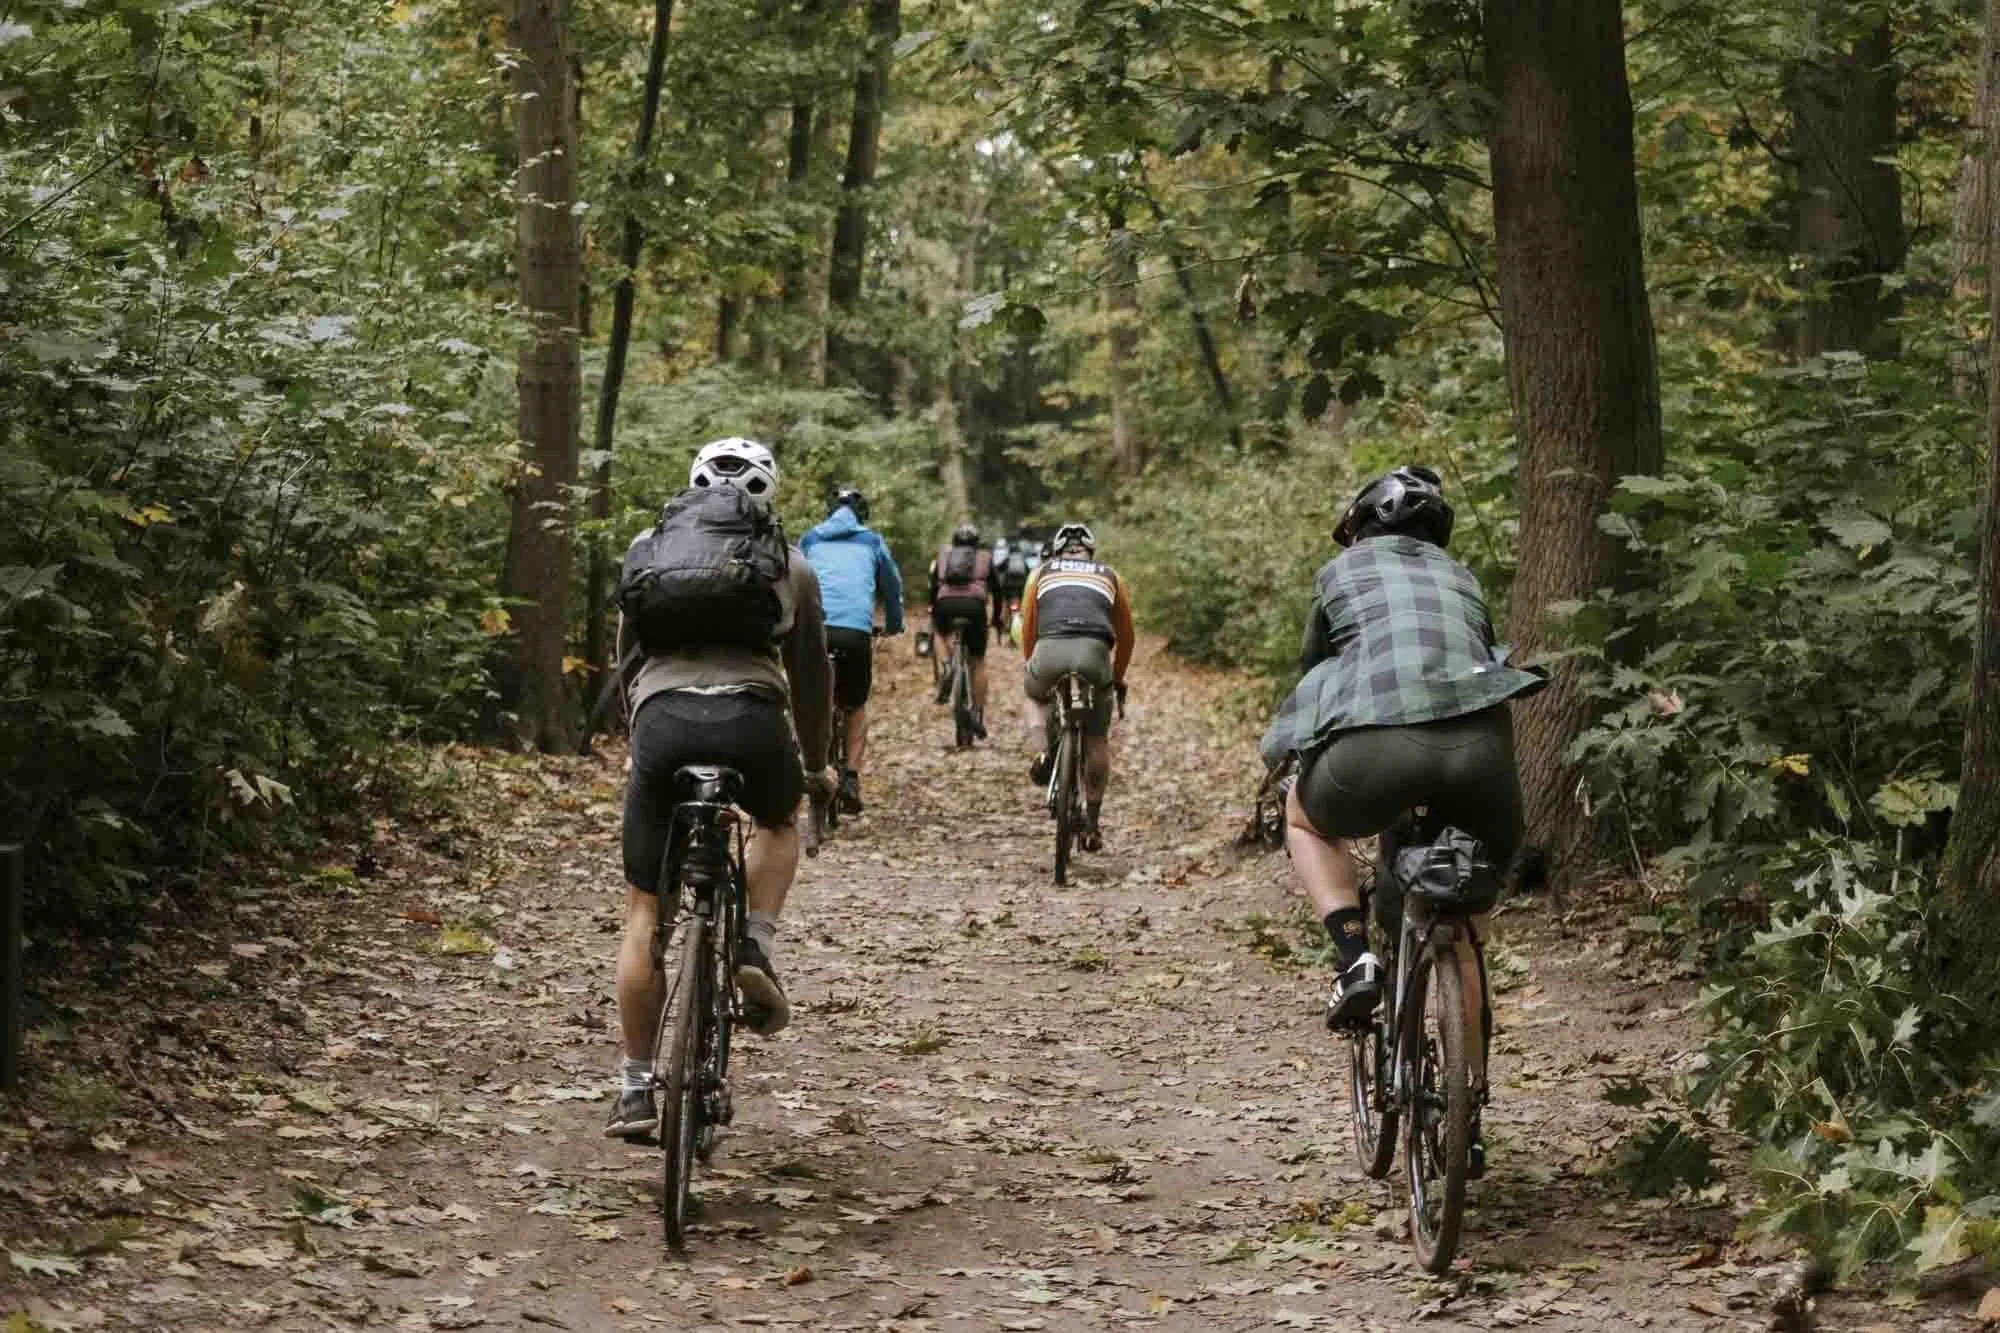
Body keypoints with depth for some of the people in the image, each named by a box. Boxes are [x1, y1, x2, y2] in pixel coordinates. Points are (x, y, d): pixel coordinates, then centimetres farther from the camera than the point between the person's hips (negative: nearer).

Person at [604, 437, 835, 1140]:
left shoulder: (650, 547, 24)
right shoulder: (790, 564, 22)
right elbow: (811, 673, 28)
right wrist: (816, 765, 41)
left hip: (662, 716, 0)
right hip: (753, 719, 0)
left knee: (644, 909, 11)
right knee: (779, 824, 34)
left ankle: (636, 1086, 10)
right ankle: (755, 949, 10)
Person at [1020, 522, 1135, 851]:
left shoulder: (1041, 573, 28)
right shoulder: (1109, 576, 30)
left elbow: (1027, 630, 28)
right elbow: (1127, 636, 36)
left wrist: (1032, 668, 43)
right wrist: (1118, 678, 50)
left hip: (1050, 649, 0)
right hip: (1095, 651, 0)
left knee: (1035, 697, 34)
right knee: (1097, 743, 18)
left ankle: (1046, 751, 7)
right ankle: (1092, 823, 19)